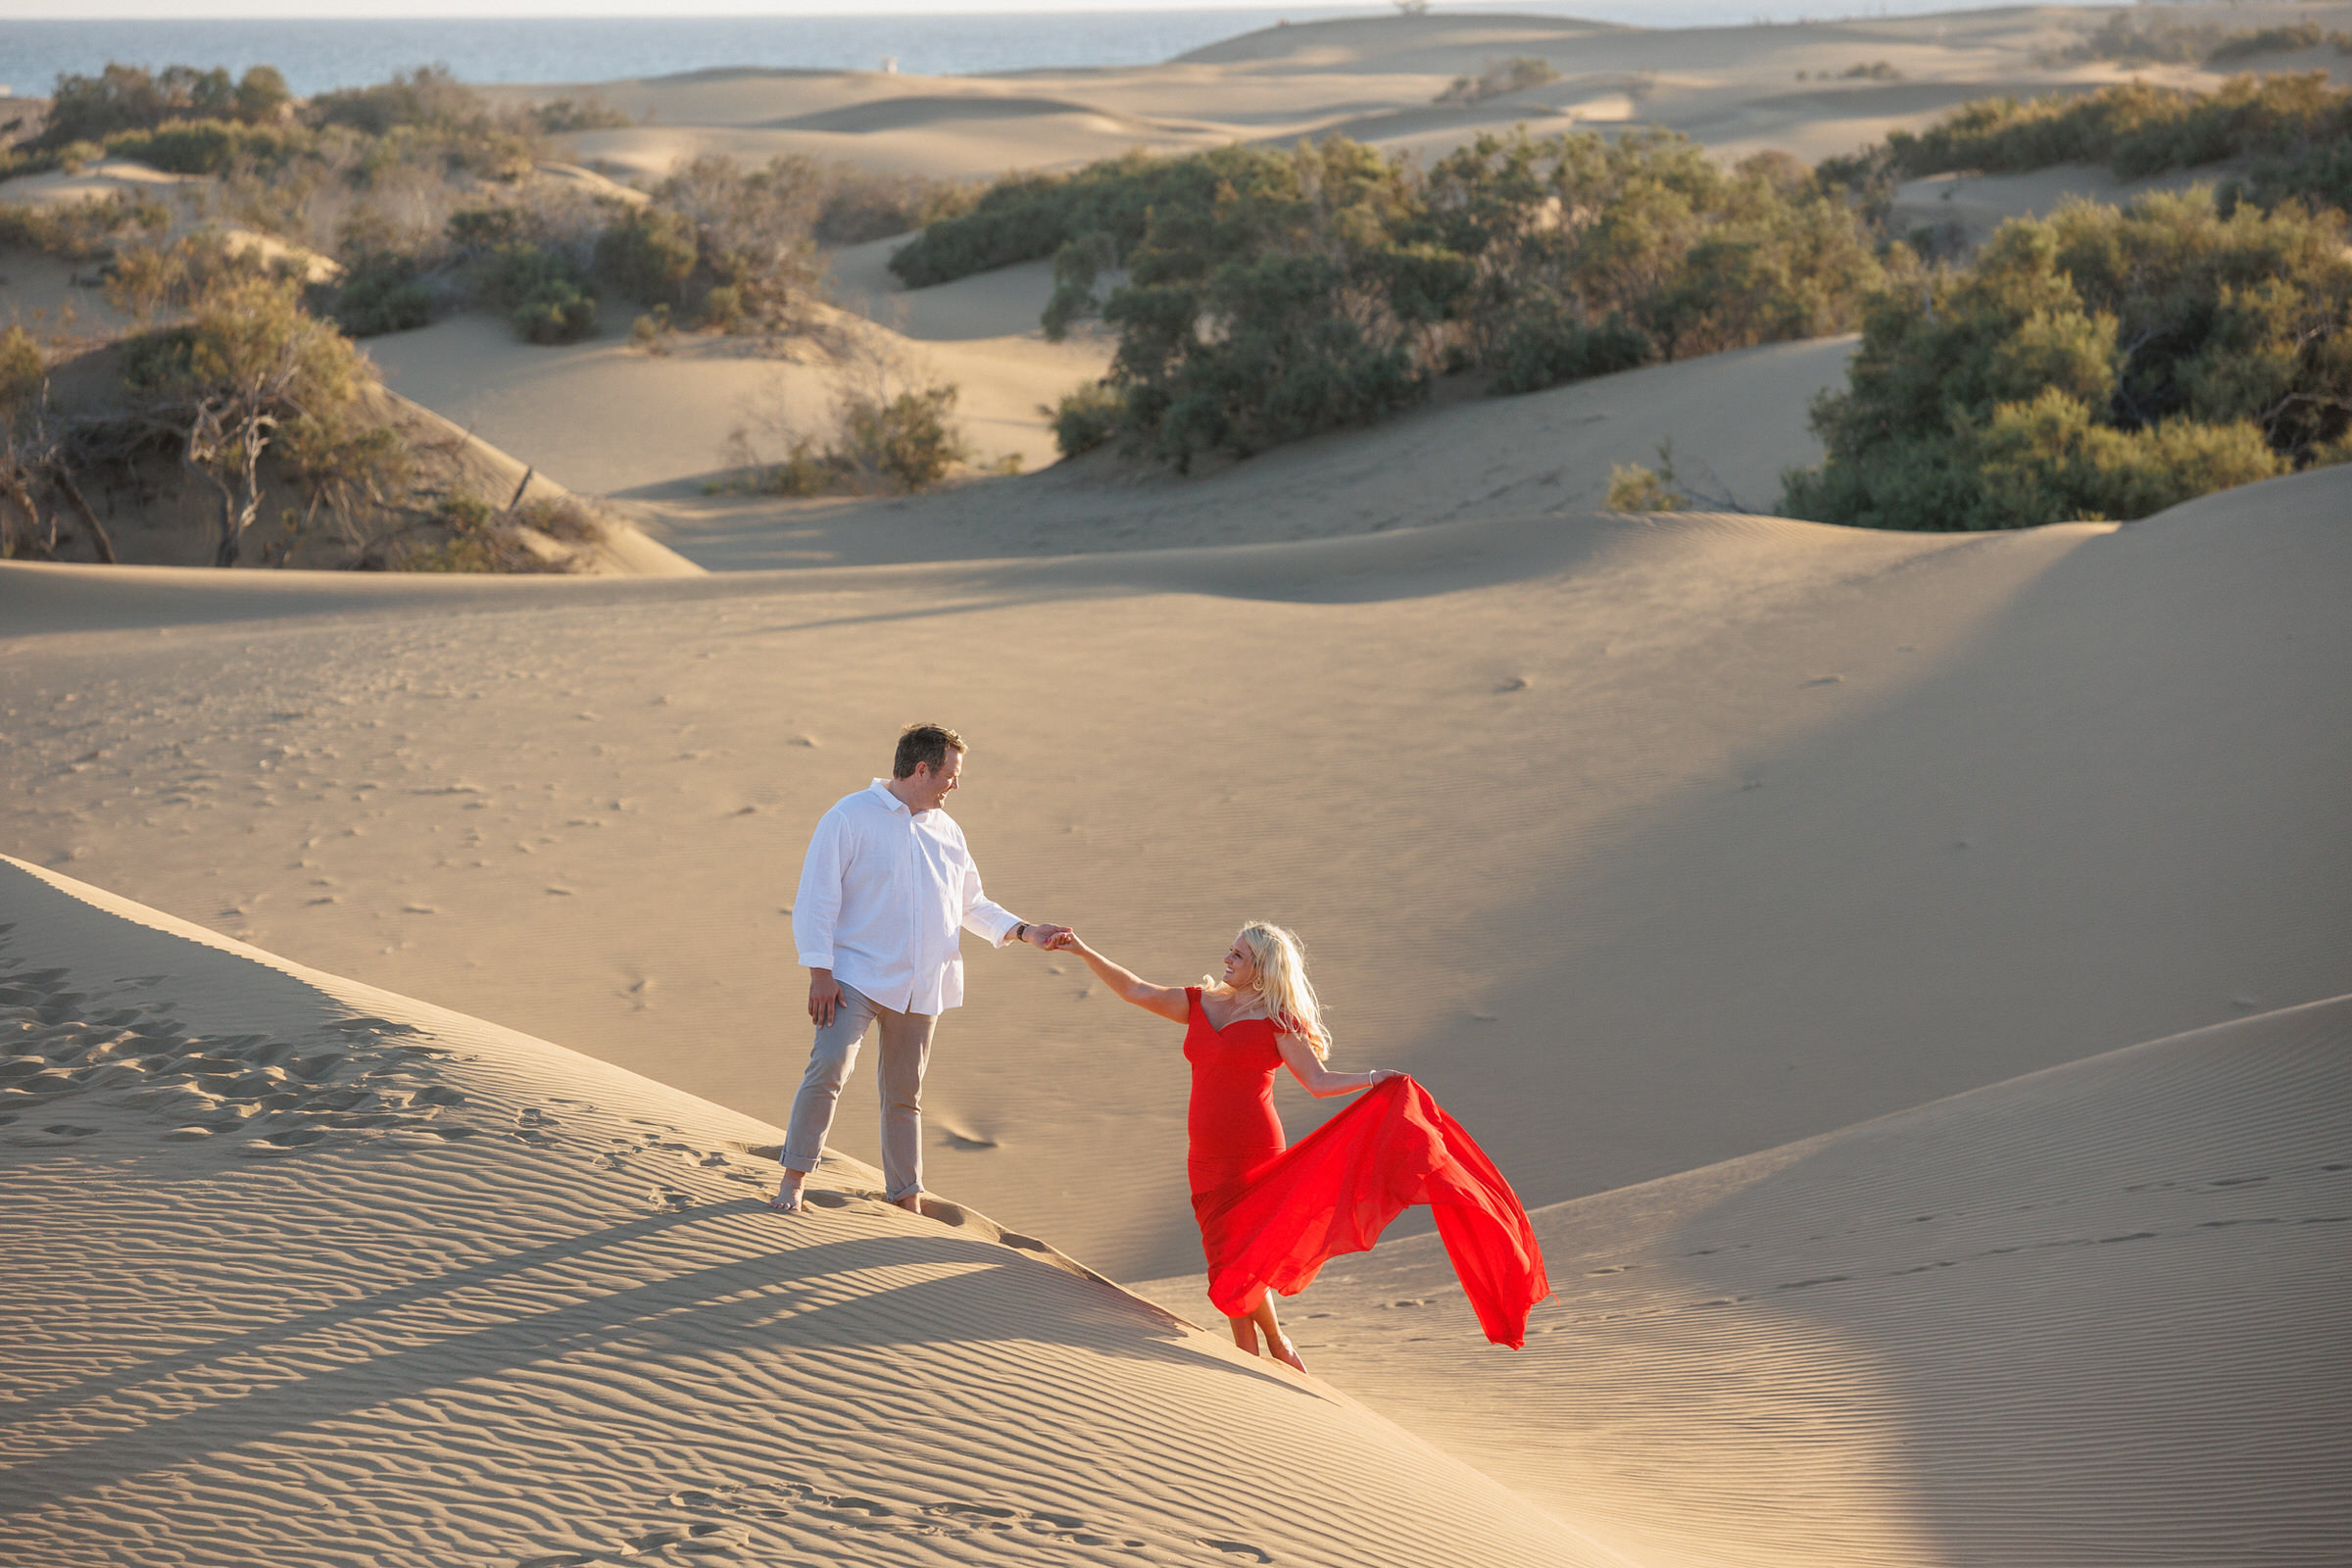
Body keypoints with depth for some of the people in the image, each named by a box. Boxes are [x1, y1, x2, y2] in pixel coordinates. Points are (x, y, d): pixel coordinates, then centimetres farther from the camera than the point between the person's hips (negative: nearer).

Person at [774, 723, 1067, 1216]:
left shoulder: (946, 831, 13)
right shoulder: (850, 818, -6)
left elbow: (972, 904, 23)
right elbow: (817, 898, -9)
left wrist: (1023, 931, 9)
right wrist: (819, 972, -14)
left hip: (919, 987, 6)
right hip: (856, 976, -6)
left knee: (905, 1095, 12)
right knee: (828, 1068, -22)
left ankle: (906, 1200, 20)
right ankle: (793, 1181, -13)